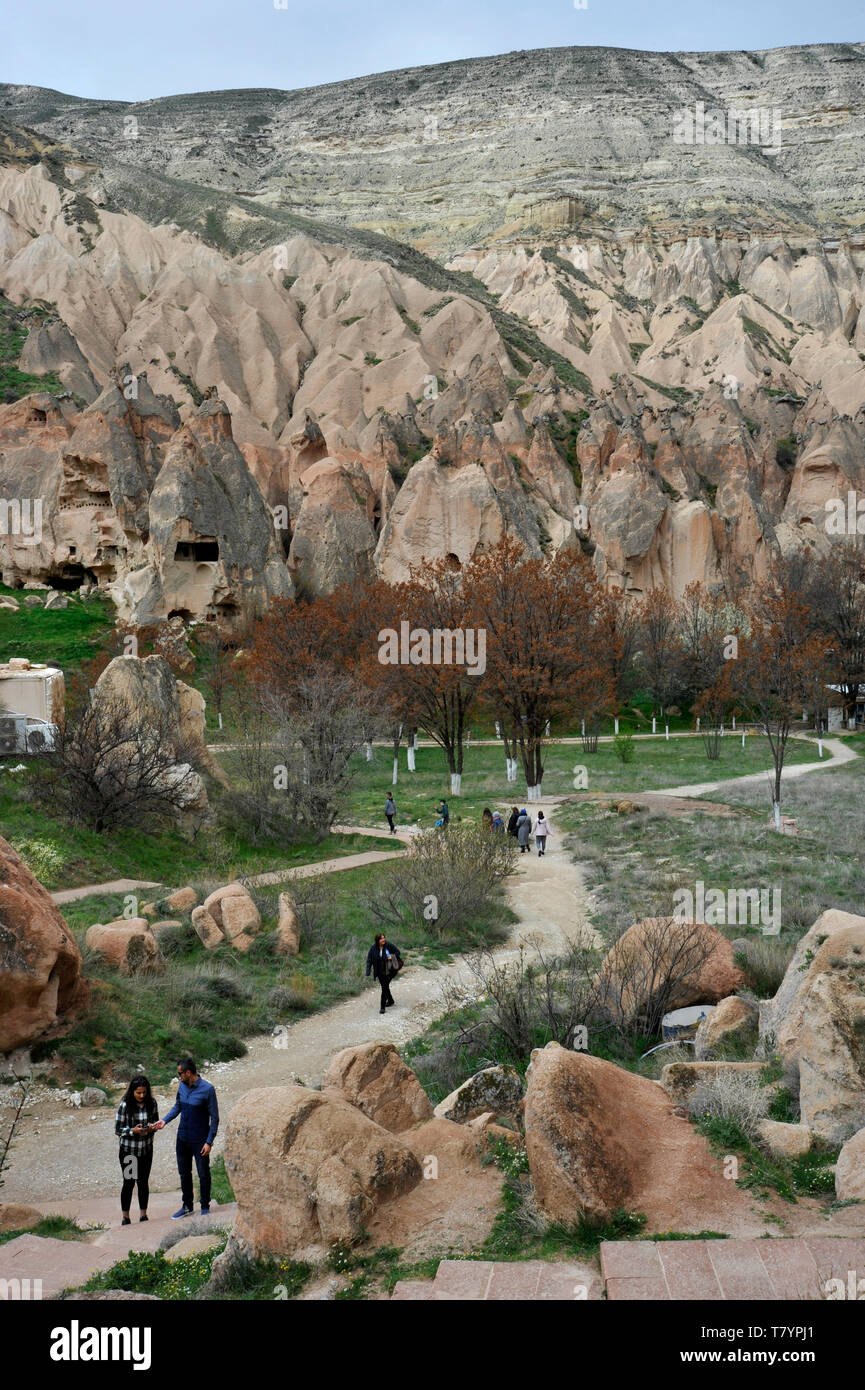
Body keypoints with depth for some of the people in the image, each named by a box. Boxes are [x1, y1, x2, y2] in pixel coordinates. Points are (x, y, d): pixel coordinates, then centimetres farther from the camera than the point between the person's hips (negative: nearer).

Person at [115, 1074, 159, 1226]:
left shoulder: (151, 1104, -4)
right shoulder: (125, 1105, -15)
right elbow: (117, 1129, -10)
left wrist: (152, 1127, -16)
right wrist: (133, 1131, -26)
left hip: (146, 1149, 3)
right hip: (128, 1150, -3)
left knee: (143, 1182, 11)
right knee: (129, 1182, 5)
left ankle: (143, 1215, 24)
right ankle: (125, 1218, 18)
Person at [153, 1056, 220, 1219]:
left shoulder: (207, 1089, -18)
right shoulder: (182, 1086, 1)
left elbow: (214, 1118, -13)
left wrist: (209, 1142, -16)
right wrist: (165, 1120, 1)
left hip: (199, 1140, -6)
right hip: (183, 1138, 6)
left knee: (203, 1175, 5)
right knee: (184, 1173, 15)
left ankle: (205, 1207, 20)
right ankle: (187, 1206, 30)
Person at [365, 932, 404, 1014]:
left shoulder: (388, 945, -11)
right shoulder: (373, 948, -6)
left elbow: (397, 952, 1)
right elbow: (369, 960, -5)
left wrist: (392, 957, -18)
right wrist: (368, 971, -15)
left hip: (389, 971, -3)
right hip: (380, 972, 3)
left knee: (385, 987, -12)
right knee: (384, 986, 13)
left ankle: (383, 1007, -7)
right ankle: (391, 1000, 39)